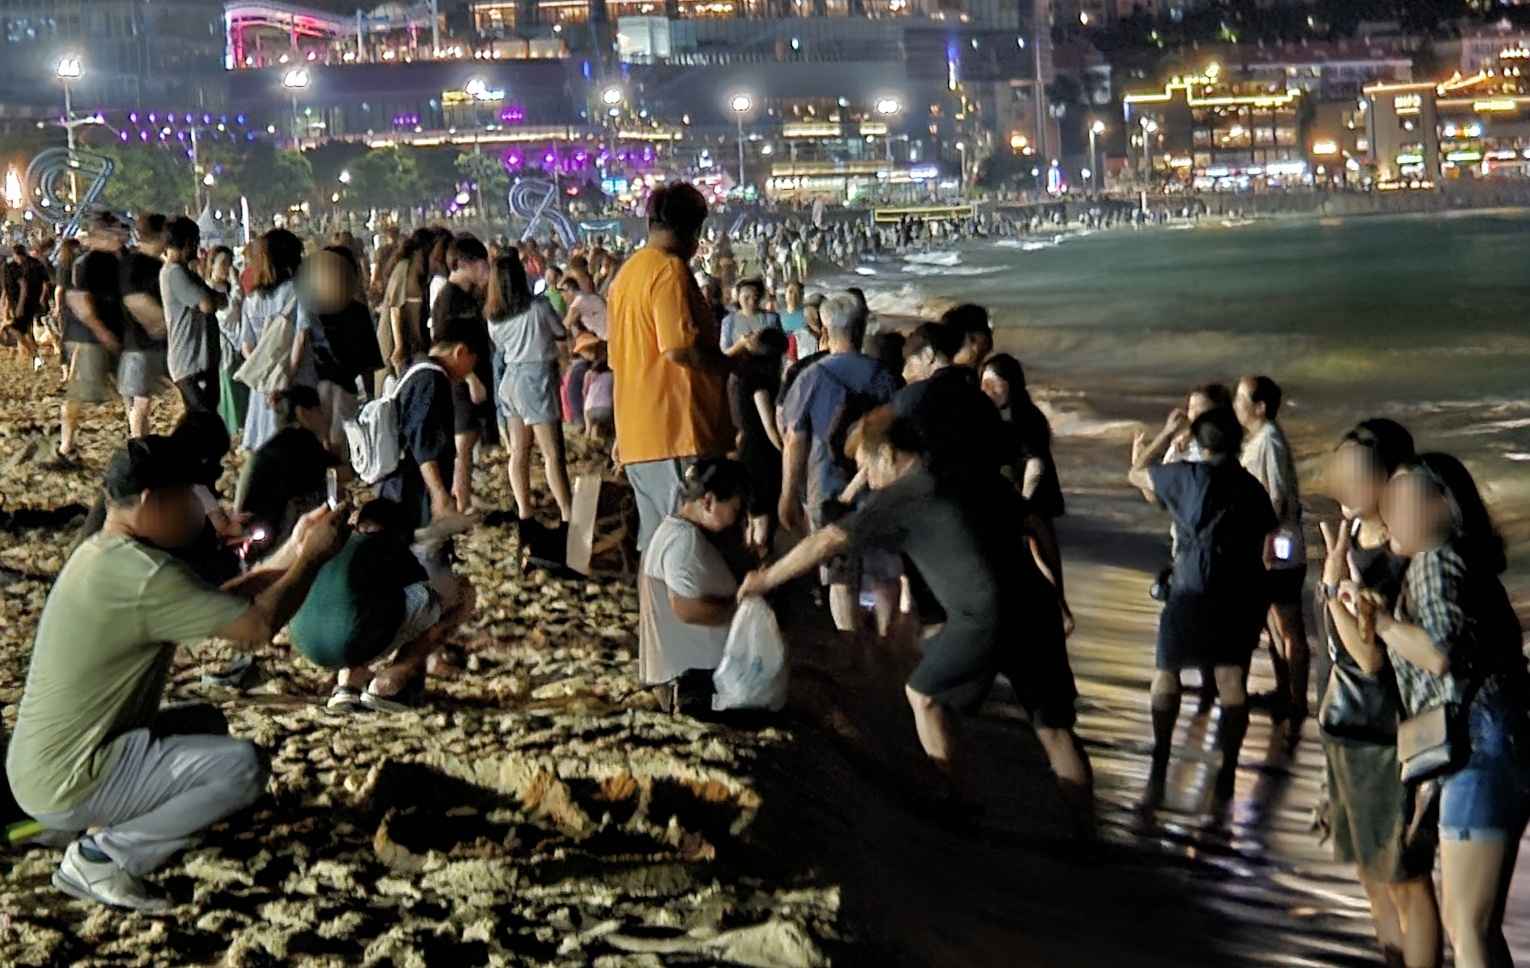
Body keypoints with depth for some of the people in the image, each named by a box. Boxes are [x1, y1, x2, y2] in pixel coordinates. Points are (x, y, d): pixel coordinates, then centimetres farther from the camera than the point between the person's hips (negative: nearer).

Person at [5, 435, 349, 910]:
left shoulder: (103, 555, 9)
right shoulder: (142, 575, -22)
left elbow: (221, 604, 16)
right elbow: (261, 623, -20)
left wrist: (293, 553, 11)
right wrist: (312, 558, -6)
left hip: (45, 763, 10)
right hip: (68, 786, -10)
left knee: (207, 724, 25)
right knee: (243, 766, -17)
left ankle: (99, 832, 10)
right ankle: (99, 857, -6)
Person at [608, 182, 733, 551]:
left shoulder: (625, 273, 18)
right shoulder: (670, 270, -10)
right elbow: (680, 348, -21)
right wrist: (734, 363, -6)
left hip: (638, 435, 9)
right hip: (678, 434, -9)